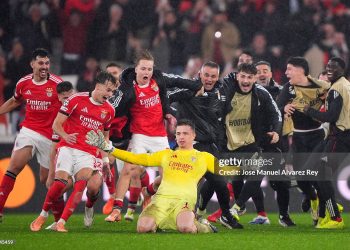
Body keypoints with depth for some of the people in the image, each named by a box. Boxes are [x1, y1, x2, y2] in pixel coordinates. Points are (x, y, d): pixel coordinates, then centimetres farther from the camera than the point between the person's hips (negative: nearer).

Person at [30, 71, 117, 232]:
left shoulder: (109, 110, 10)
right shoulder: (77, 99, -2)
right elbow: (56, 125, -1)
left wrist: (105, 159, 16)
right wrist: (65, 136, -21)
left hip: (88, 153, 3)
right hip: (68, 148, -3)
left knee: (82, 184, -22)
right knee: (61, 182, -20)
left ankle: (61, 223, -18)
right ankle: (43, 216, 5)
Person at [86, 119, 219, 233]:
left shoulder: (204, 157, 20)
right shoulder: (166, 154, 26)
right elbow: (138, 159, 24)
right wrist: (107, 148, 17)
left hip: (184, 199, -3)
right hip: (162, 197, 3)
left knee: (186, 228, -38)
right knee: (143, 227, -27)